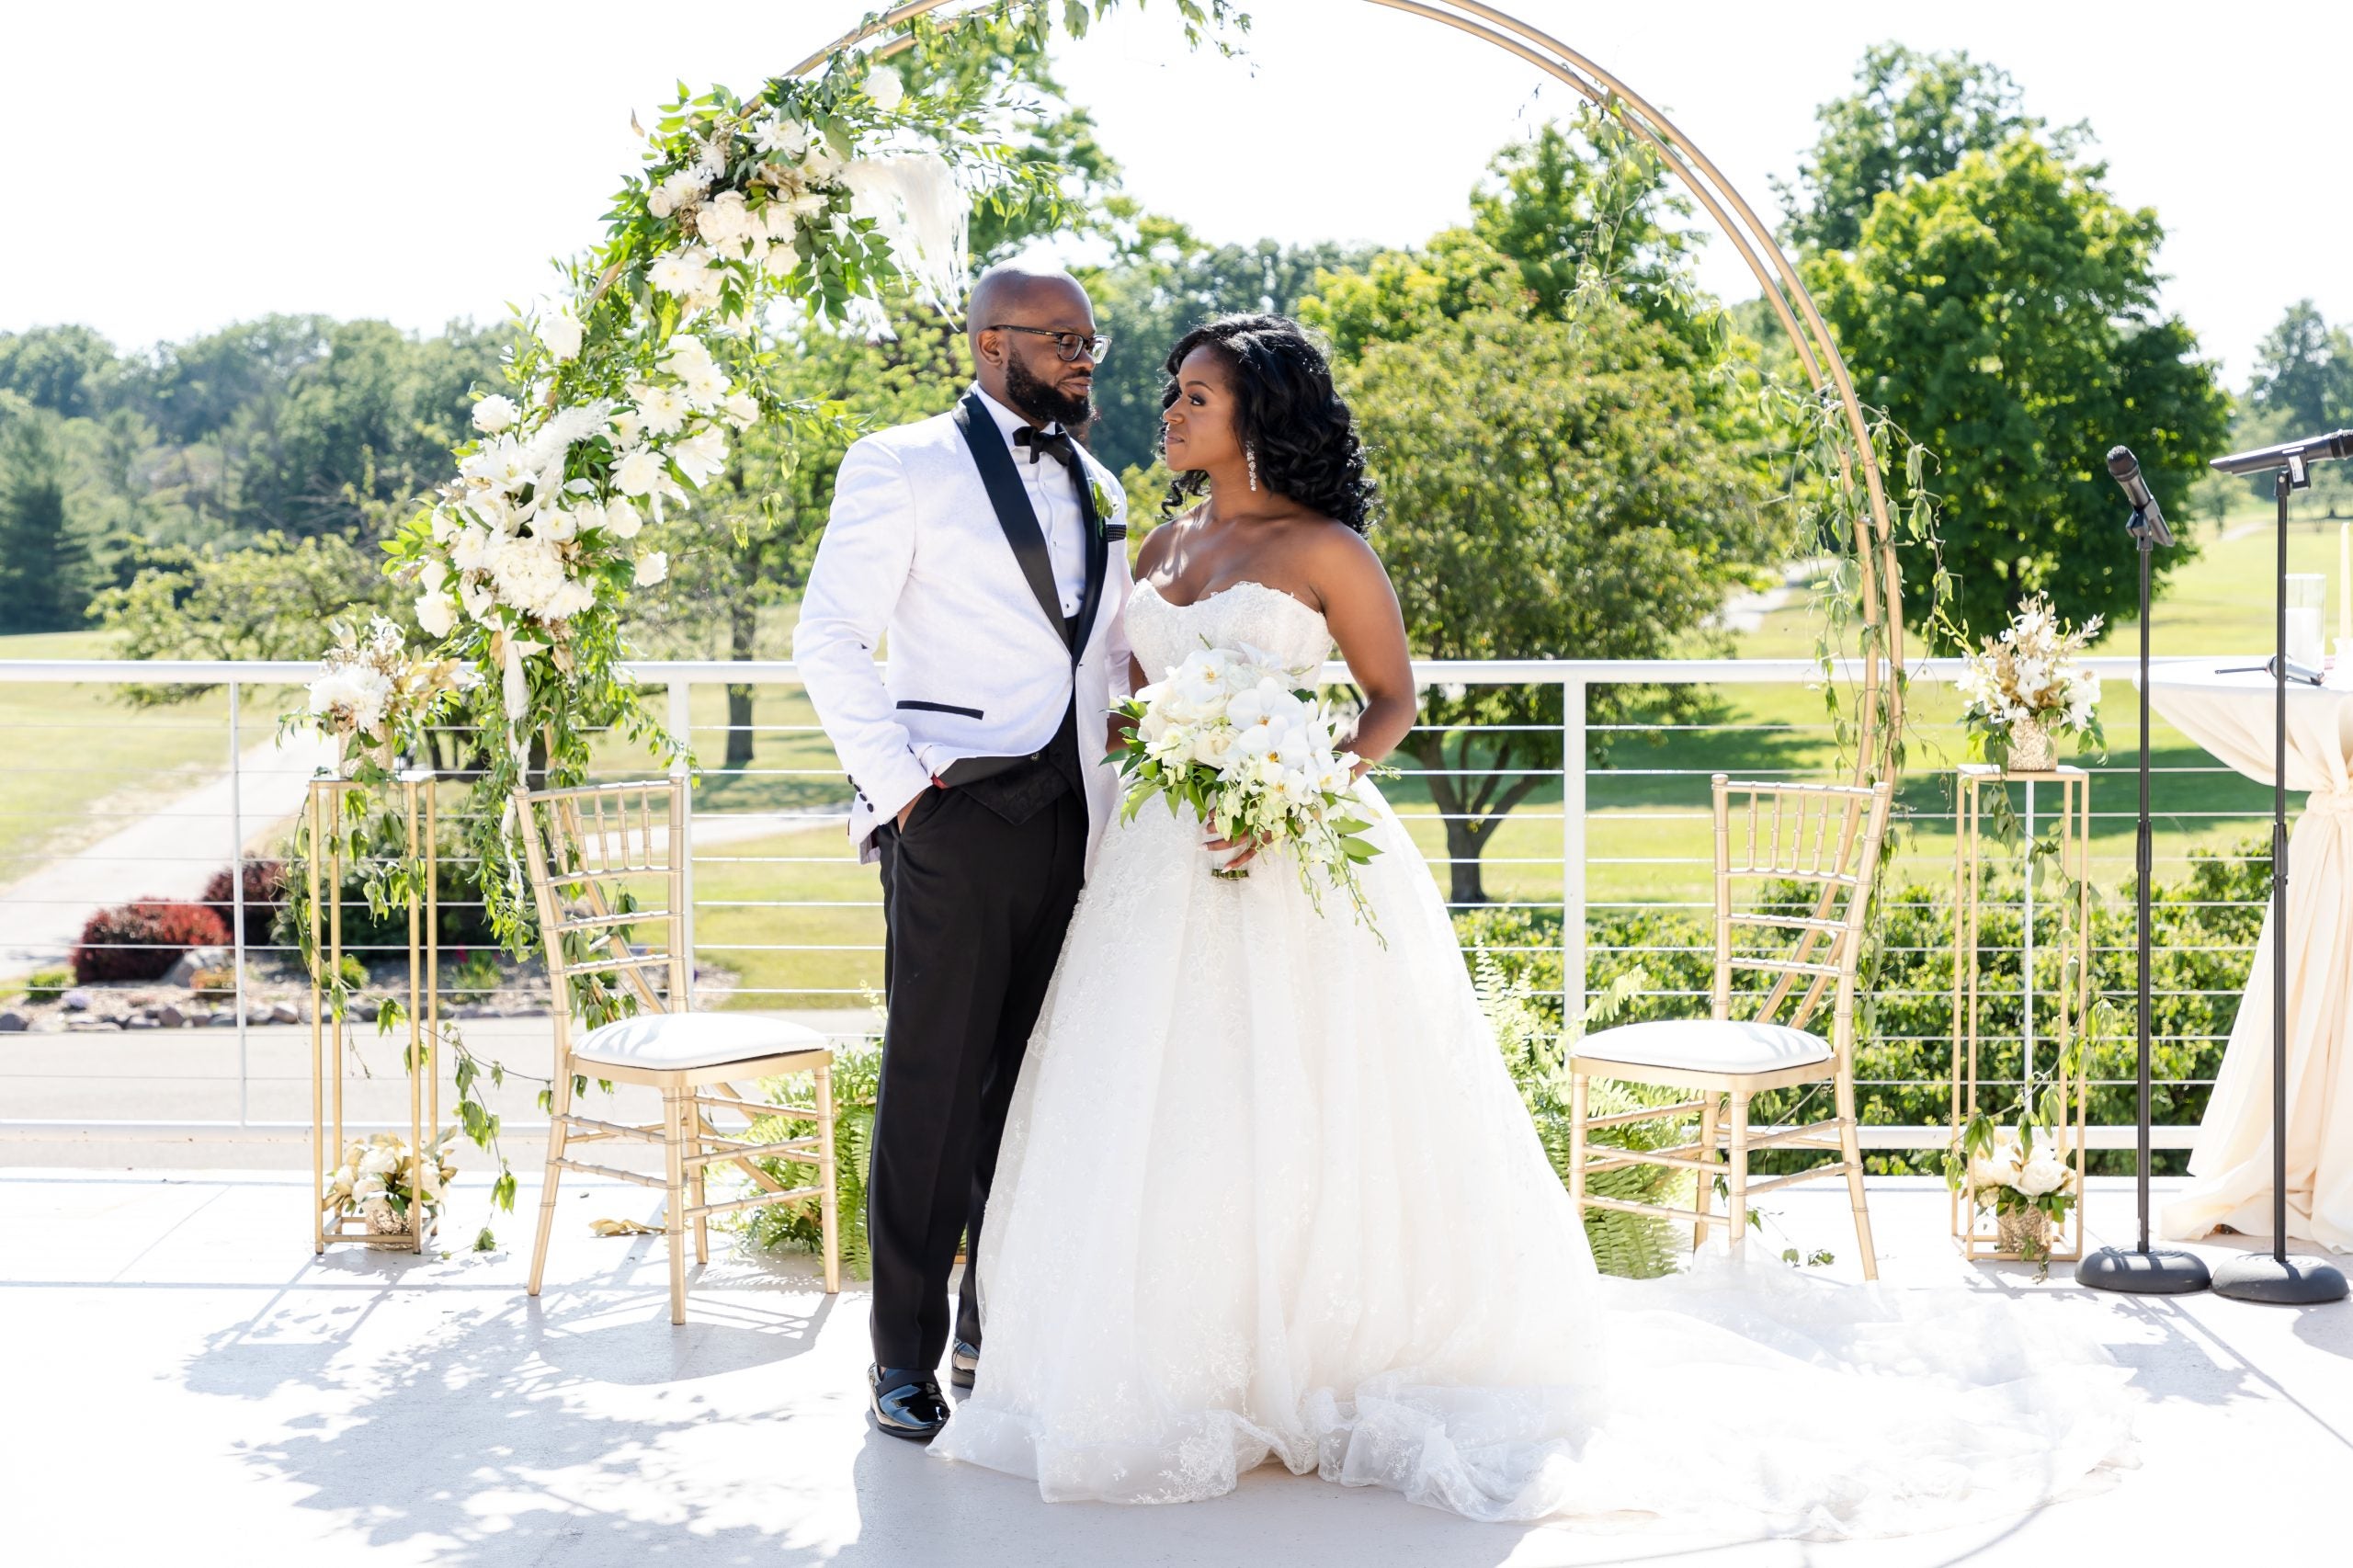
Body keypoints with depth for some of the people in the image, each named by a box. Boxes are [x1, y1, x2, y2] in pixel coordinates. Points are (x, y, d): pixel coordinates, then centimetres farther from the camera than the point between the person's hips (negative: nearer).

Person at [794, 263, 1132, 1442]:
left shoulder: (1097, 486, 18)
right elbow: (828, 639, -5)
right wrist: (893, 783, -11)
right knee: (934, 1081, -3)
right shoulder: (903, 466, -1)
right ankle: (906, 1354, 7)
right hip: (955, 813, -6)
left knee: (1038, 1081, 8)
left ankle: (1003, 1331, 20)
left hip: (1070, 817, 6)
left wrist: (1114, 798, 11)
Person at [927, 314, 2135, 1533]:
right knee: (1162, 1116, 5)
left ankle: (1331, 1377, 13)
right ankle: (1185, 1376, 17)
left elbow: (1391, 699, -4)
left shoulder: (1324, 550, -5)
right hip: (1166, 866, 6)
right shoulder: (1164, 548, 13)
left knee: (1306, 1113, -2)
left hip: (1302, 865, -6)